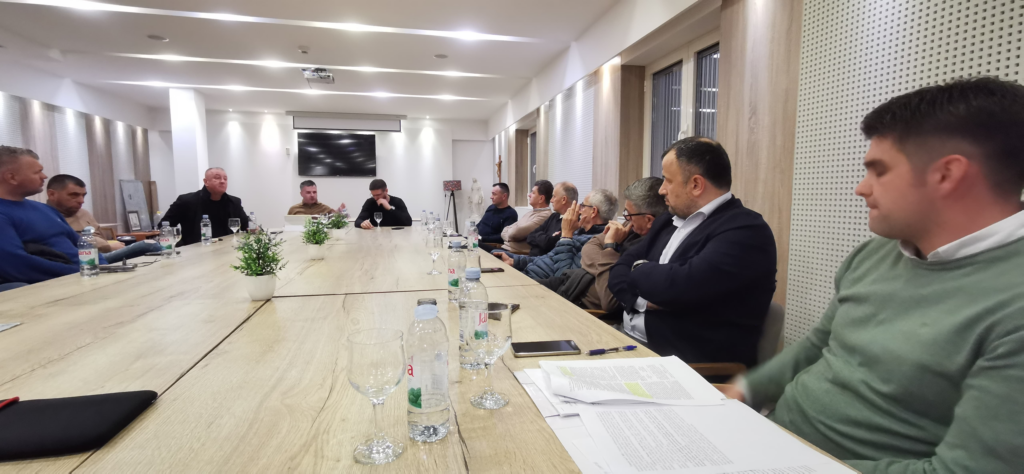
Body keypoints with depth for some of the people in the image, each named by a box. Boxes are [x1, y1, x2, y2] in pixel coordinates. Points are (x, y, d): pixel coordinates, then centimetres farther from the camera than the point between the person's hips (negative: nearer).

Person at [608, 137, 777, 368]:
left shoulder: (746, 230, -14)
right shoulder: (669, 221, 12)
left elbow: (677, 286, -26)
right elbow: (619, 271, 9)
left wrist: (640, 269, -5)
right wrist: (642, 298, -12)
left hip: (689, 365, -7)